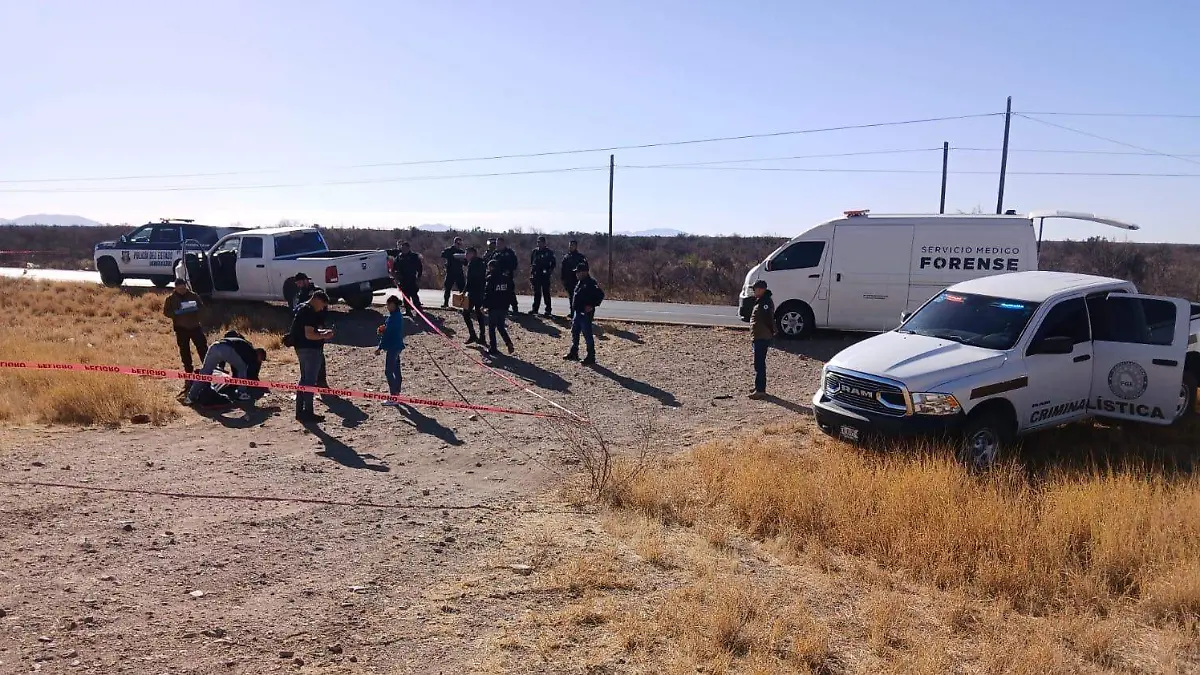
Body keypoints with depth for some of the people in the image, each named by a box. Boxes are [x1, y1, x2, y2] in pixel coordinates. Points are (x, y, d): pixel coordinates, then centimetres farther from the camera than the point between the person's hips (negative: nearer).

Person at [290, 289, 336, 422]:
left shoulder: (303, 308, 15)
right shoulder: (309, 312, -17)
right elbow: (309, 334, -24)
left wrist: (322, 331, 12)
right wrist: (324, 336, -11)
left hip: (302, 348, 11)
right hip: (310, 350, -11)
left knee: (304, 379, 16)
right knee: (310, 381, -6)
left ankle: (300, 411, 22)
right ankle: (308, 413, -2)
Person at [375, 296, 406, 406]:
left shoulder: (393, 317, -21)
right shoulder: (399, 315, 10)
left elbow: (387, 334, -20)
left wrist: (380, 348, -16)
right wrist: (384, 330, 2)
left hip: (392, 347, -10)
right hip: (397, 346, 10)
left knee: (388, 371, -7)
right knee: (396, 370, 17)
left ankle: (393, 398, -6)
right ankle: (396, 392, 28)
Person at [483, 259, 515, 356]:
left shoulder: (490, 278, -9)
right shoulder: (506, 278, 8)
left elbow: (487, 293, -13)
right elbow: (511, 293, 11)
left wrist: (485, 304, -7)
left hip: (493, 307, -5)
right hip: (504, 307, 6)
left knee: (491, 328, 5)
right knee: (501, 326, 17)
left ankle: (492, 348, 4)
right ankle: (508, 342, -3)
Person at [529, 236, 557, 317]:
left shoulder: (549, 252, 2)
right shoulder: (535, 251, 11)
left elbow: (553, 263, 6)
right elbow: (531, 263, 15)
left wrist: (550, 270, -8)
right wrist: (531, 274, 7)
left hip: (545, 275, -3)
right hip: (536, 275, 4)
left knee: (546, 292, -3)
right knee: (536, 293, 8)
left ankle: (548, 310, 1)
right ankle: (535, 309, 14)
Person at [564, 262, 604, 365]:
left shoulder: (590, 283, -17)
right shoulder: (580, 282, 12)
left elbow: (600, 295, -22)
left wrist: (592, 305, -21)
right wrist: (574, 308, 16)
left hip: (586, 314, -10)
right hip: (578, 312, 10)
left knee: (587, 335, -5)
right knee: (575, 332, 18)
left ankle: (591, 357, 1)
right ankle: (574, 353, 31)